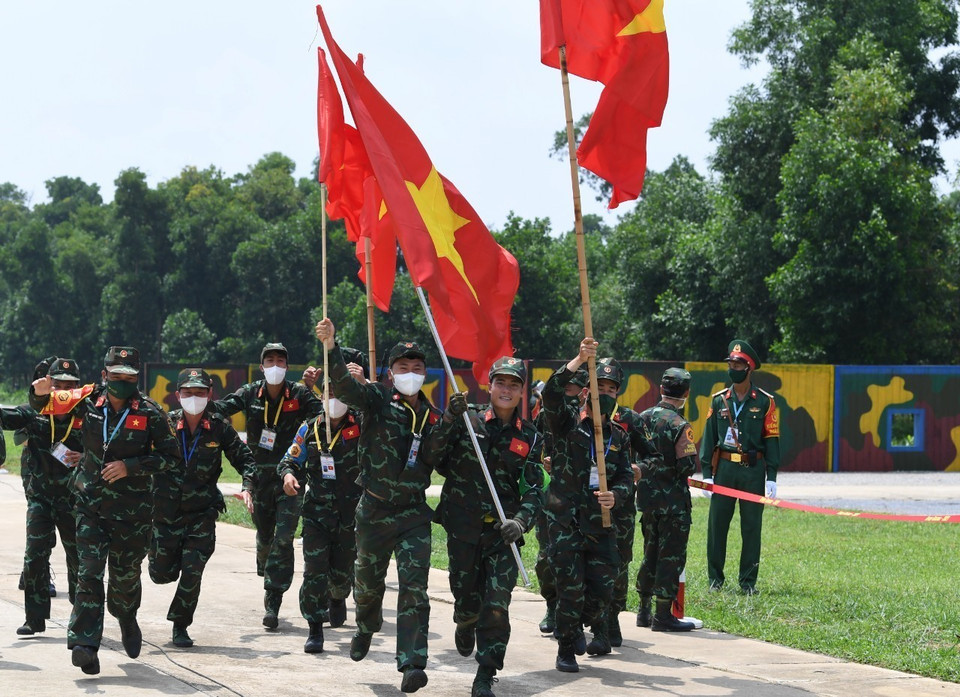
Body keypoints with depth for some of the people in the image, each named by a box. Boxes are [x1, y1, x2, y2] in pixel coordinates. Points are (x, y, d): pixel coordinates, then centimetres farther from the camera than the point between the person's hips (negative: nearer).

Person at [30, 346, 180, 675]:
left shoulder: (150, 412, -8)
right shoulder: (89, 400, -3)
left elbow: (170, 455, -5)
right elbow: (45, 406, 7)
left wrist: (130, 467, -16)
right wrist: (41, 392, -18)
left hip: (132, 509, -1)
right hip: (91, 504, 1)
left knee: (126, 574, 13)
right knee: (89, 572, -12)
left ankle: (127, 618, 46)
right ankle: (85, 644, -16)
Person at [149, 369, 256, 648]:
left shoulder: (220, 428, -3)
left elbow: (244, 458, 7)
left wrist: (247, 487, -10)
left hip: (202, 513, 0)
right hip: (165, 512, 0)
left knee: (192, 572, -10)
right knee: (163, 574, 6)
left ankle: (180, 625, 11)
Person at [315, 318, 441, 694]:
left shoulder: (432, 417, 8)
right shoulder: (377, 399, -4)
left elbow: (441, 462, 17)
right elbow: (343, 384, -23)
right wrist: (330, 346, -39)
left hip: (414, 513, 1)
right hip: (374, 511, -1)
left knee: (414, 586, -12)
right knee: (368, 581, 16)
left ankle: (412, 664, -15)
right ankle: (366, 626, 49)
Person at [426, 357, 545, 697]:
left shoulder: (530, 438, 7)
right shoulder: (468, 422, 4)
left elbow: (534, 491, 4)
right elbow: (435, 459, -4)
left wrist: (520, 522, -15)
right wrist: (449, 421, -16)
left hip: (502, 532, 0)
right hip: (462, 528, 0)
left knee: (496, 607, -10)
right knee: (466, 598, 9)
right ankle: (465, 626, 46)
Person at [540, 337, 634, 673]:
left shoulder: (619, 436, 12)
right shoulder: (567, 423, 1)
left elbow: (626, 477, 9)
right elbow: (551, 392, -17)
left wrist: (615, 495, -13)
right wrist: (578, 361, -26)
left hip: (601, 523, 3)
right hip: (565, 519, -3)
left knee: (602, 589, -1)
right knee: (571, 587, -6)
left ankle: (593, 620, 33)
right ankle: (567, 648, 11)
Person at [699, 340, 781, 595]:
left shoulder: (765, 402, 4)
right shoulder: (719, 400, 10)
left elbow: (772, 440, 2)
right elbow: (709, 437, 10)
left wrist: (771, 477, -4)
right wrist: (706, 473, 2)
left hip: (753, 470, -2)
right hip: (724, 468, 2)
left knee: (752, 527, 1)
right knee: (717, 524, 2)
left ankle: (748, 581, 8)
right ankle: (715, 578, 11)